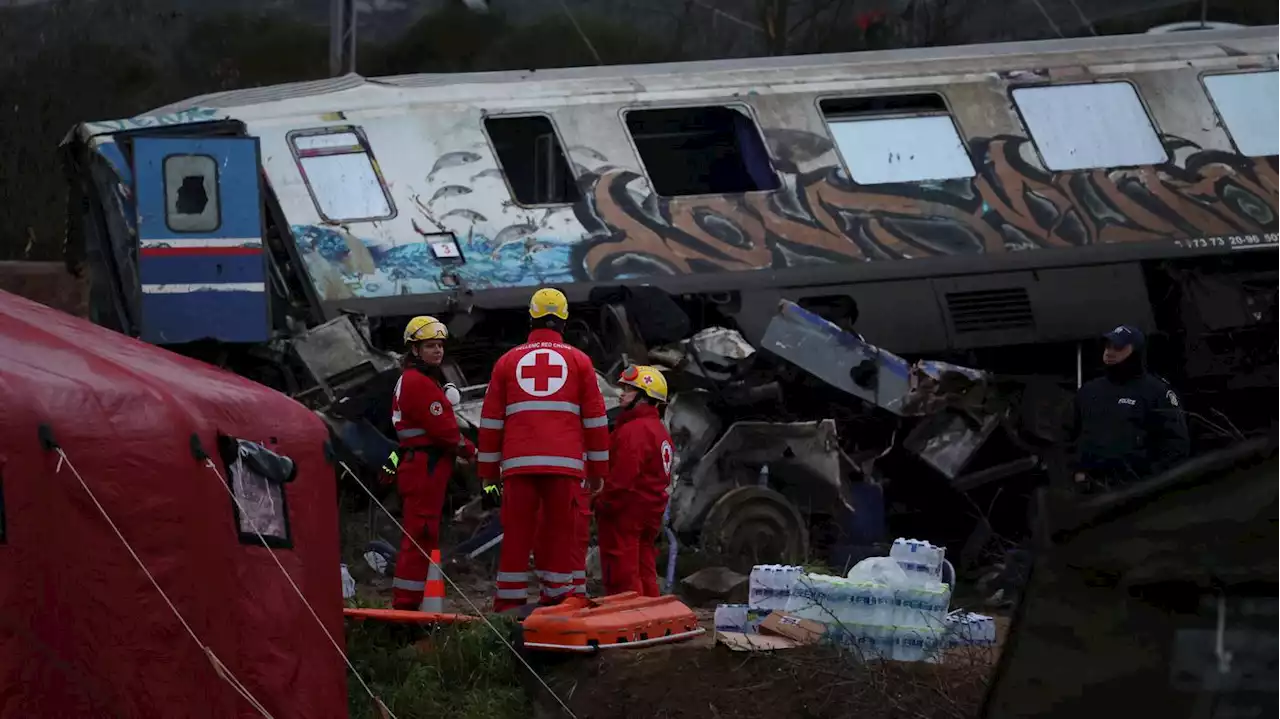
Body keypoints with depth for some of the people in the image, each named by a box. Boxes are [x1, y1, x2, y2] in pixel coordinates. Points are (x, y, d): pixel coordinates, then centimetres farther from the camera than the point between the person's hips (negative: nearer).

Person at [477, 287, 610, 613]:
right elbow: (595, 418, 10)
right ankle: (557, 598, -1)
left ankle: (509, 600, -1)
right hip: (565, 462, -1)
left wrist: (488, 468, 19)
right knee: (560, 531, 1)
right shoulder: (578, 361, 11)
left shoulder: (508, 361, 14)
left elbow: (491, 419, 14)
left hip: (519, 462, 1)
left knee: (517, 532, 1)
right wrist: (598, 467, 16)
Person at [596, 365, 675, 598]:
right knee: (645, 573, 13)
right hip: (651, 512, 10)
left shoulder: (634, 430, -17)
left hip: (625, 511, -10)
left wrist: (603, 505, -17)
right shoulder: (660, 430, 16)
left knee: (621, 573, -7)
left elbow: (623, 475, -24)